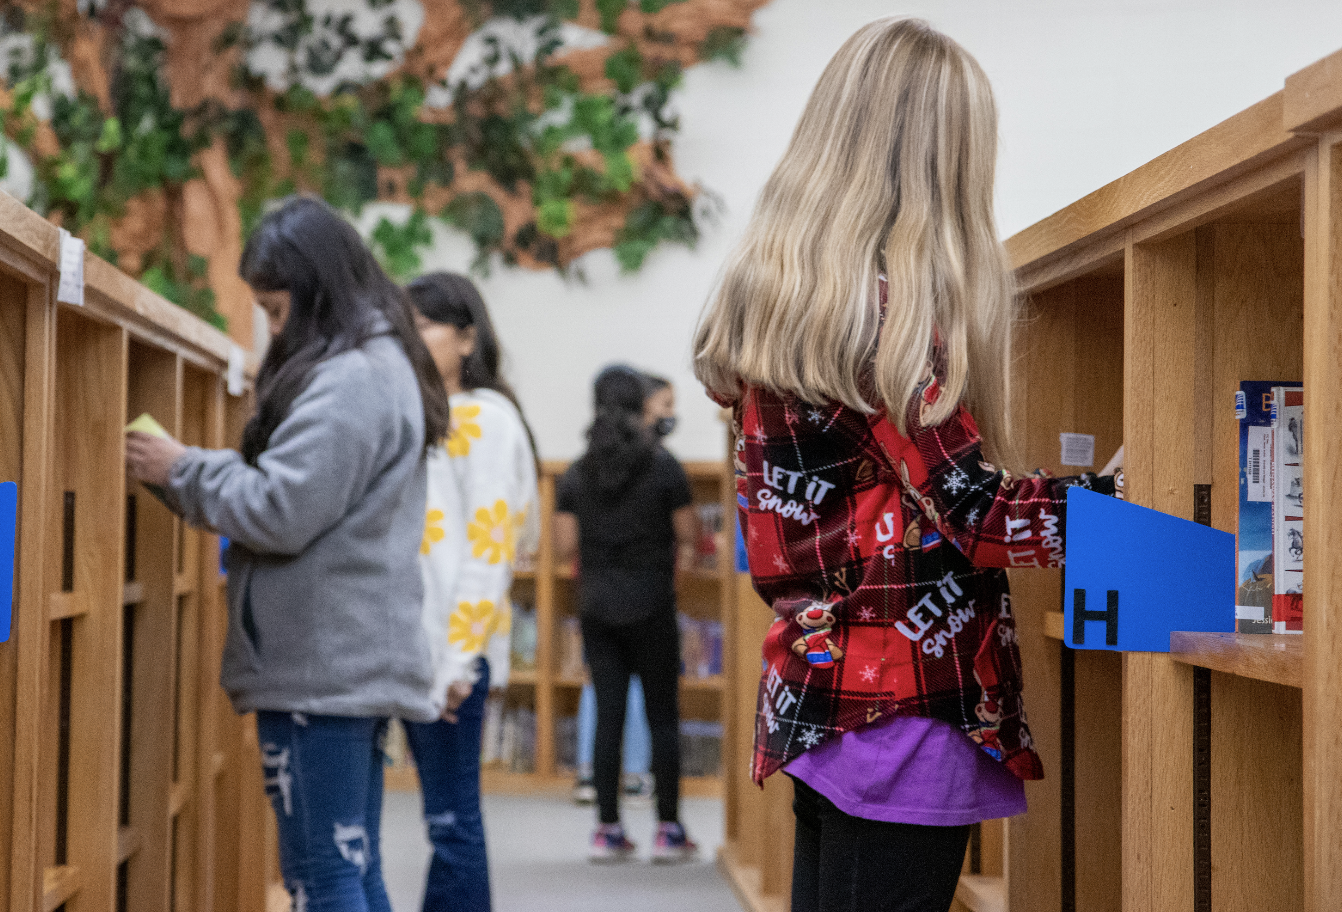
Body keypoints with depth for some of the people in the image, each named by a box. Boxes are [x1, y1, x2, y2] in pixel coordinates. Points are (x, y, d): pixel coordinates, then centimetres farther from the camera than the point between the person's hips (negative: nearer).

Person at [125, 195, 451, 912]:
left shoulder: (346, 381, -15)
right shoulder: (384, 366, 18)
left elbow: (282, 513, -19)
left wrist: (181, 471, -6)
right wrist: (187, 473, 11)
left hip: (320, 670, -10)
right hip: (357, 660, 10)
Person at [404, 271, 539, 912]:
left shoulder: (485, 417, -6)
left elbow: (490, 547, -12)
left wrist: (459, 657, -16)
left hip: (455, 643, -8)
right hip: (415, 643, 8)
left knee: (451, 817, -7)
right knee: (445, 816, 9)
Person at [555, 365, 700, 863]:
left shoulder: (577, 473, 2)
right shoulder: (663, 466, -7)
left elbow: (564, 546, 1)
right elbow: (688, 533, -5)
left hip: (597, 603, 3)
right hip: (650, 603, -3)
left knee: (607, 714, 5)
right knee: (662, 715, 4)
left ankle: (608, 830, 6)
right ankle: (668, 829, 5)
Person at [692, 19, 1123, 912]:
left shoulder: (771, 290, 11)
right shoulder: (901, 303, -14)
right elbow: (966, 508, -16)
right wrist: (1102, 502, -5)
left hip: (811, 688, 9)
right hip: (905, 700, -9)